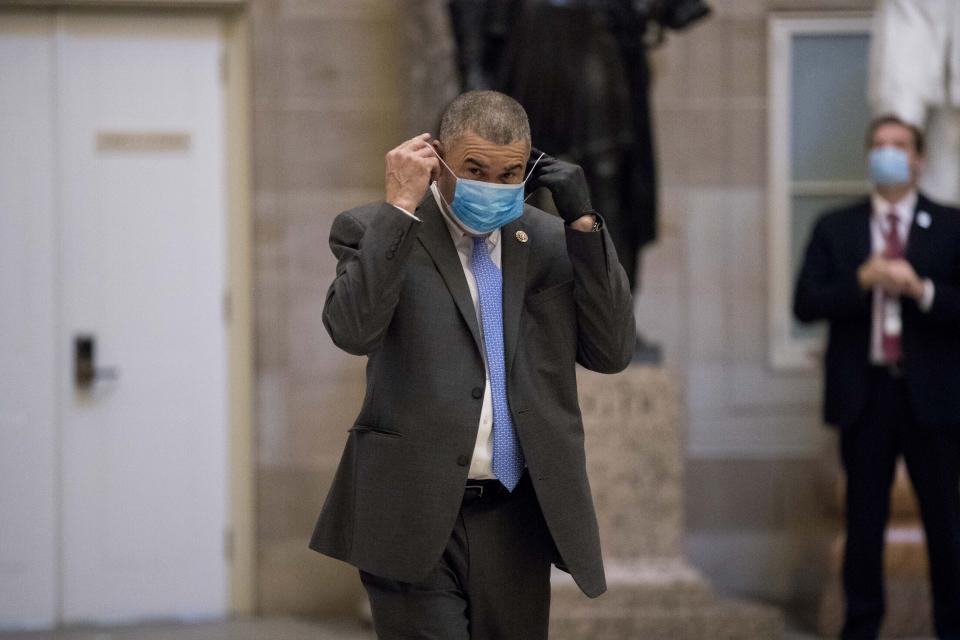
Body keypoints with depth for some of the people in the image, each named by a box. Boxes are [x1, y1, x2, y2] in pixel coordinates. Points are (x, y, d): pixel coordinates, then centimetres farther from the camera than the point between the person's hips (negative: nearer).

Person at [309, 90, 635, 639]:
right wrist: (401, 205, -18)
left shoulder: (549, 240, 11)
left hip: (516, 523, 4)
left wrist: (583, 223, -3)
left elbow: (613, 352, 3)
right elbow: (353, 330, -17)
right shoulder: (377, 233, 0)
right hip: (415, 520, -4)